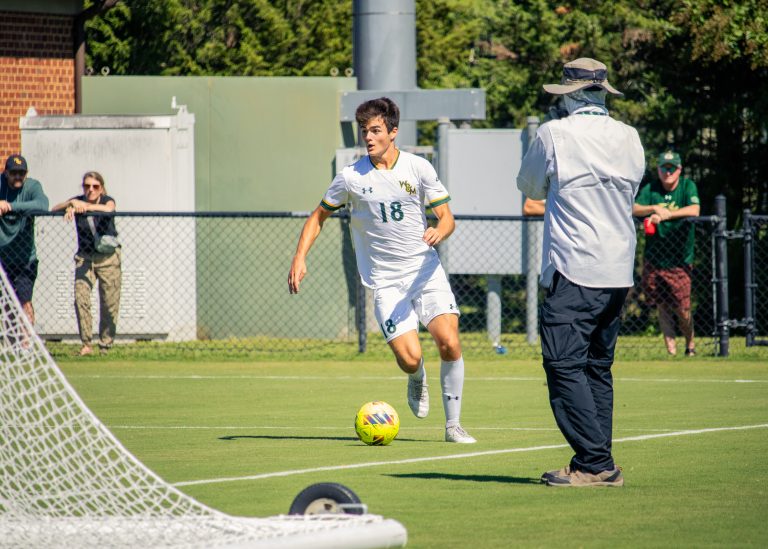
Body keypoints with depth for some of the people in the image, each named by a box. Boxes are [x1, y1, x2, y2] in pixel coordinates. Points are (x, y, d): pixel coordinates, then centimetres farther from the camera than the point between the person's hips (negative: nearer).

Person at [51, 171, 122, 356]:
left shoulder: (107, 200, -7)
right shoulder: (78, 201, -3)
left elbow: (108, 208, -32)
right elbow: (54, 209, -17)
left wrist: (84, 206, -42)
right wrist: (70, 205, -36)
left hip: (108, 257, -1)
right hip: (85, 257, 1)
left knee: (110, 305, -2)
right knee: (80, 299, -17)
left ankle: (106, 346, 13)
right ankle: (86, 344, -14)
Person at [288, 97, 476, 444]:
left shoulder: (418, 168, -2)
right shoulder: (351, 178, -3)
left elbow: (446, 217, 1)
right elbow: (319, 216, 11)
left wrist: (439, 231, -23)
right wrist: (299, 258, -1)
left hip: (426, 271, 1)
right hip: (385, 281, -1)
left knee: (449, 343, -17)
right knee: (409, 358, -16)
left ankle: (453, 425, 0)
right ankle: (417, 380, 24)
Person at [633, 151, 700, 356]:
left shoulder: (687, 186, -2)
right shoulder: (650, 189, 4)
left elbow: (694, 210, -19)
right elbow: (633, 209, -9)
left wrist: (666, 214, -24)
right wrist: (655, 208, -24)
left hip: (679, 261, -3)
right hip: (654, 260, 3)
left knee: (683, 310, -3)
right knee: (663, 307, 5)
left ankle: (690, 344, 21)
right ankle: (671, 349, 12)